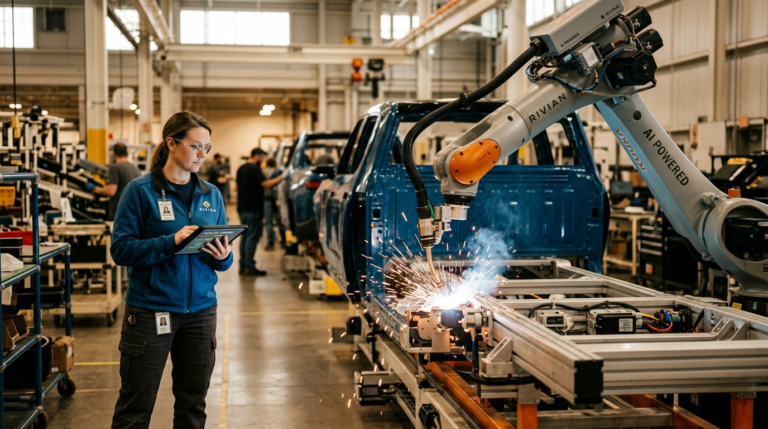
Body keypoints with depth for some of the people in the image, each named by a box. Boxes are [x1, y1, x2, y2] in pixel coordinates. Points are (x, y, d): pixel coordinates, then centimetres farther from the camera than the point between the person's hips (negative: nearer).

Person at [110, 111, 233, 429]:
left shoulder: (211, 194, 8)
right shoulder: (141, 191, -6)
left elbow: (223, 256, 12)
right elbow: (120, 249, -12)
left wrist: (224, 257, -11)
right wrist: (172, 242, -24)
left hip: (200, 310, 5)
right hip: (150, 311, -4)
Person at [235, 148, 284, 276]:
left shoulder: (241, 168, 14)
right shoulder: (254, 169, -14)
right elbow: (266, 184, -21)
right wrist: (281, 178, -18)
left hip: (242, 208, 9)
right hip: (253, 209, -9)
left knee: (245, 236, 13)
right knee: (252, 237, -6)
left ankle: (243, 266, 14)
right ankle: (249, 267, -6)